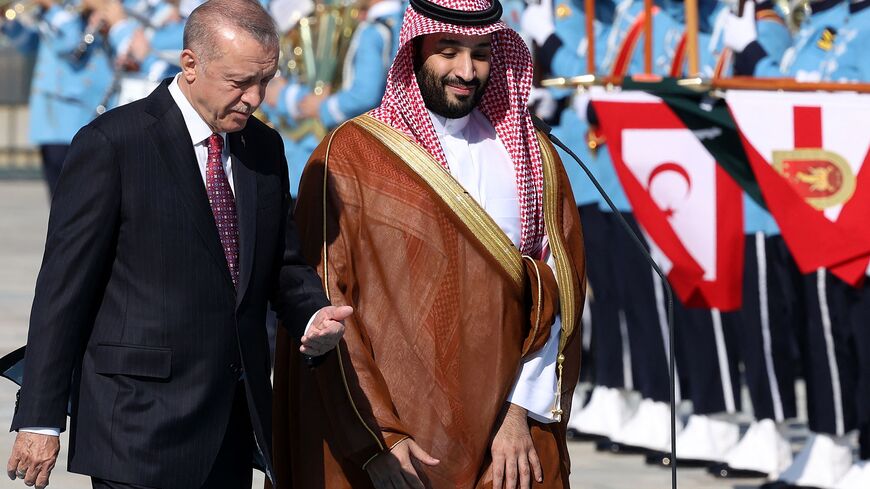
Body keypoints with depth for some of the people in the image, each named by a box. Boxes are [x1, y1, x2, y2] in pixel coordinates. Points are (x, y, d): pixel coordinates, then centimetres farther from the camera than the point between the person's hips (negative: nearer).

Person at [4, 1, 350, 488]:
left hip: (234, 426, 6)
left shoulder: (265, 147, 11)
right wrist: (41, 421, -11)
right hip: (142, 425, -6)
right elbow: (64, 285, -9)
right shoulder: (112, 143, -9)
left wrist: (314, 316, -5)